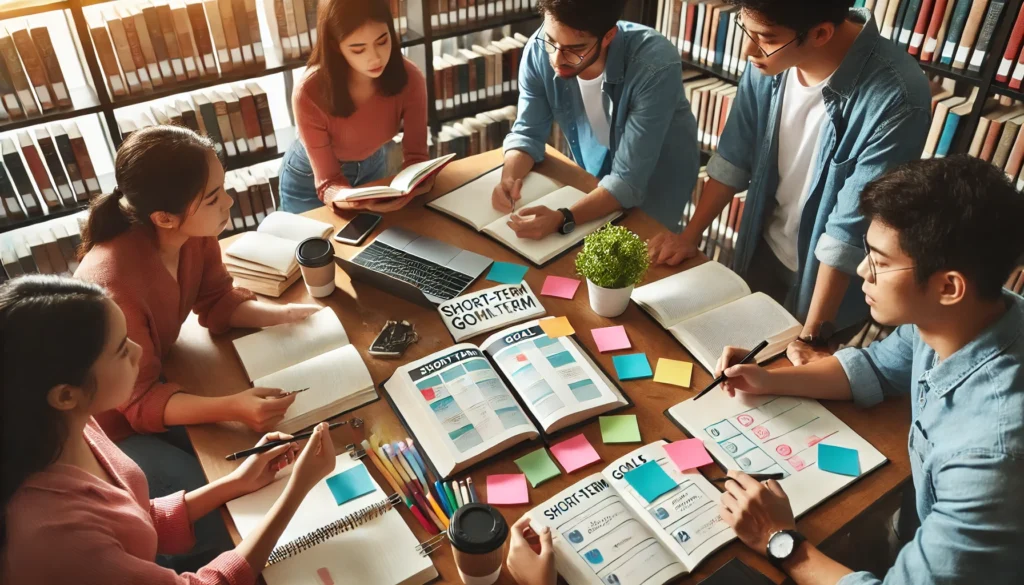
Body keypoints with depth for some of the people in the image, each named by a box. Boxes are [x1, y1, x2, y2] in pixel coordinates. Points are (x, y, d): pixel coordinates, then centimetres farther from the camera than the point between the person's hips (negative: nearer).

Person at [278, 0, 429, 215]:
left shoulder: (408, 78, -28)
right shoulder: (309, 93, -36)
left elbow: (415, 155, -25)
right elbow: (329, 182, -33)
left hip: (372, 167, 3)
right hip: (310, 179, -3)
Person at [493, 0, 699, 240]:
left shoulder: (655, 65, -33)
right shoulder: (539, 50, -21)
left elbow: (629, 180, -34)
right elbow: (528, 132, -9)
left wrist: (562, 220, -47)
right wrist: (508, 179, -29)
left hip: (654, 184, -3)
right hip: (595, 180, 3)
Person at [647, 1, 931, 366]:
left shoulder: (895, 99, -32)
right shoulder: (769, 60, -16)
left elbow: (850, 231, -29)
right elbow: (735, 157, -2)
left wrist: (812, 336, -23)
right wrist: (690, 236, 1)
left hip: (828, 277, -4)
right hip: (763, 250, 5)